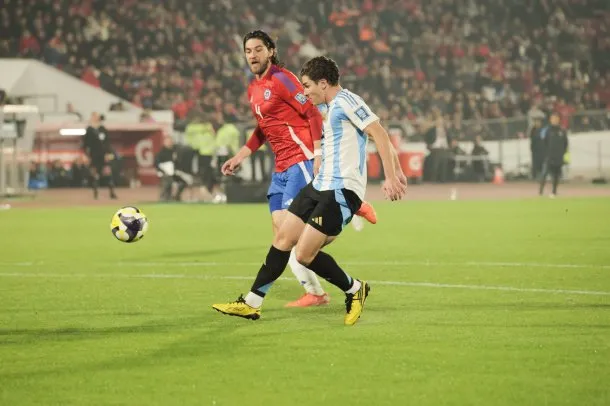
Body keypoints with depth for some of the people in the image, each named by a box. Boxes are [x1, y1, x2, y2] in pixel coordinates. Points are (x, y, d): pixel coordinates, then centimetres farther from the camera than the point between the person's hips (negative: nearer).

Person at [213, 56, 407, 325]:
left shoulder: (345, 100, -10)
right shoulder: (333, 108, 19)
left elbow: (380, 134, -18)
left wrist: (390, 177, -24)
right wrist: (396, 172, 17)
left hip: (341, 191, -10)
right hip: (320, 185, 10)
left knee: (304, 254, -13)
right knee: (283, 238, 8)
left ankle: (354, 290, 9)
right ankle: (252, 303, 14)